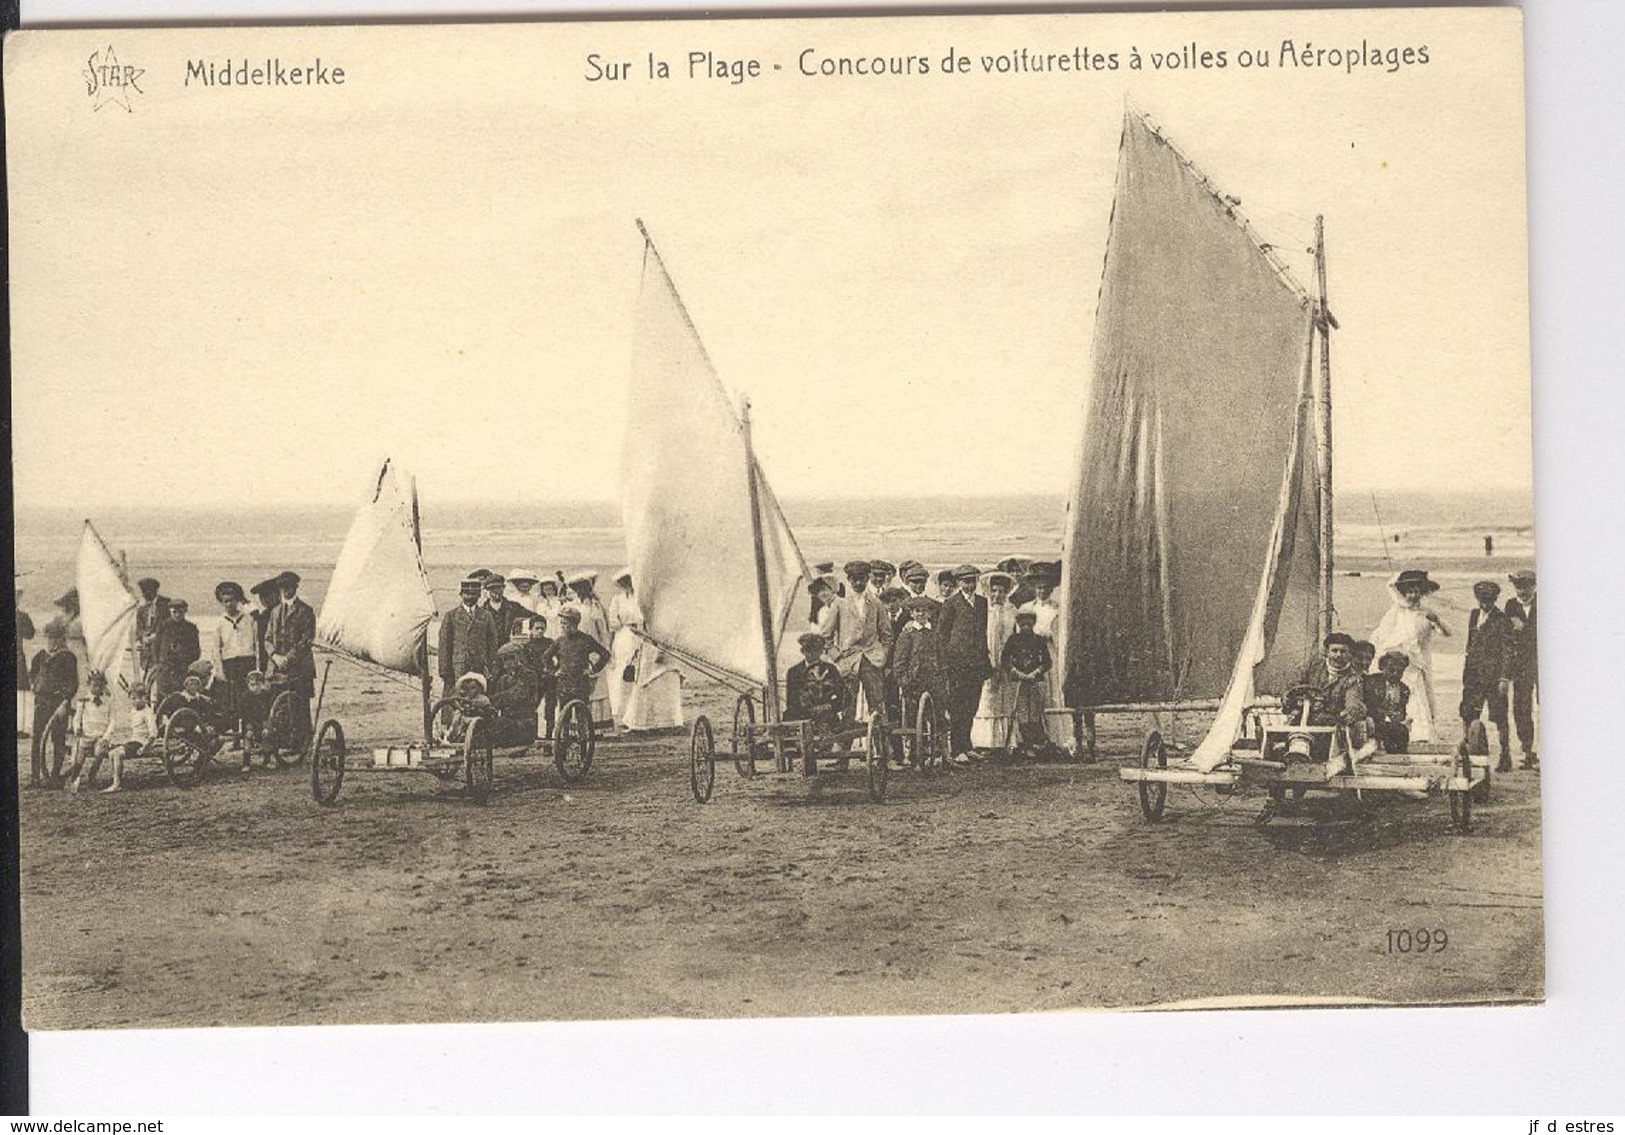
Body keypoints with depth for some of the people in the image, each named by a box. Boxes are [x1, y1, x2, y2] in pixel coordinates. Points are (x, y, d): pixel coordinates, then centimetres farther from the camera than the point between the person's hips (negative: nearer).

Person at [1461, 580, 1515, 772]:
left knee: (1499, 718, -2)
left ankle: (1505, 758, 3)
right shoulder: (1474, 615, 13)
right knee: (1467, 713, 5)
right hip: (1474, 673, 6)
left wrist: (1504, 678, -13)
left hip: (1493, 674, -6)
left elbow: (1507, 651, -8)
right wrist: (1466, 672, 15)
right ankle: (1466, 748, 17)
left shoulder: (1502, 621, -8)